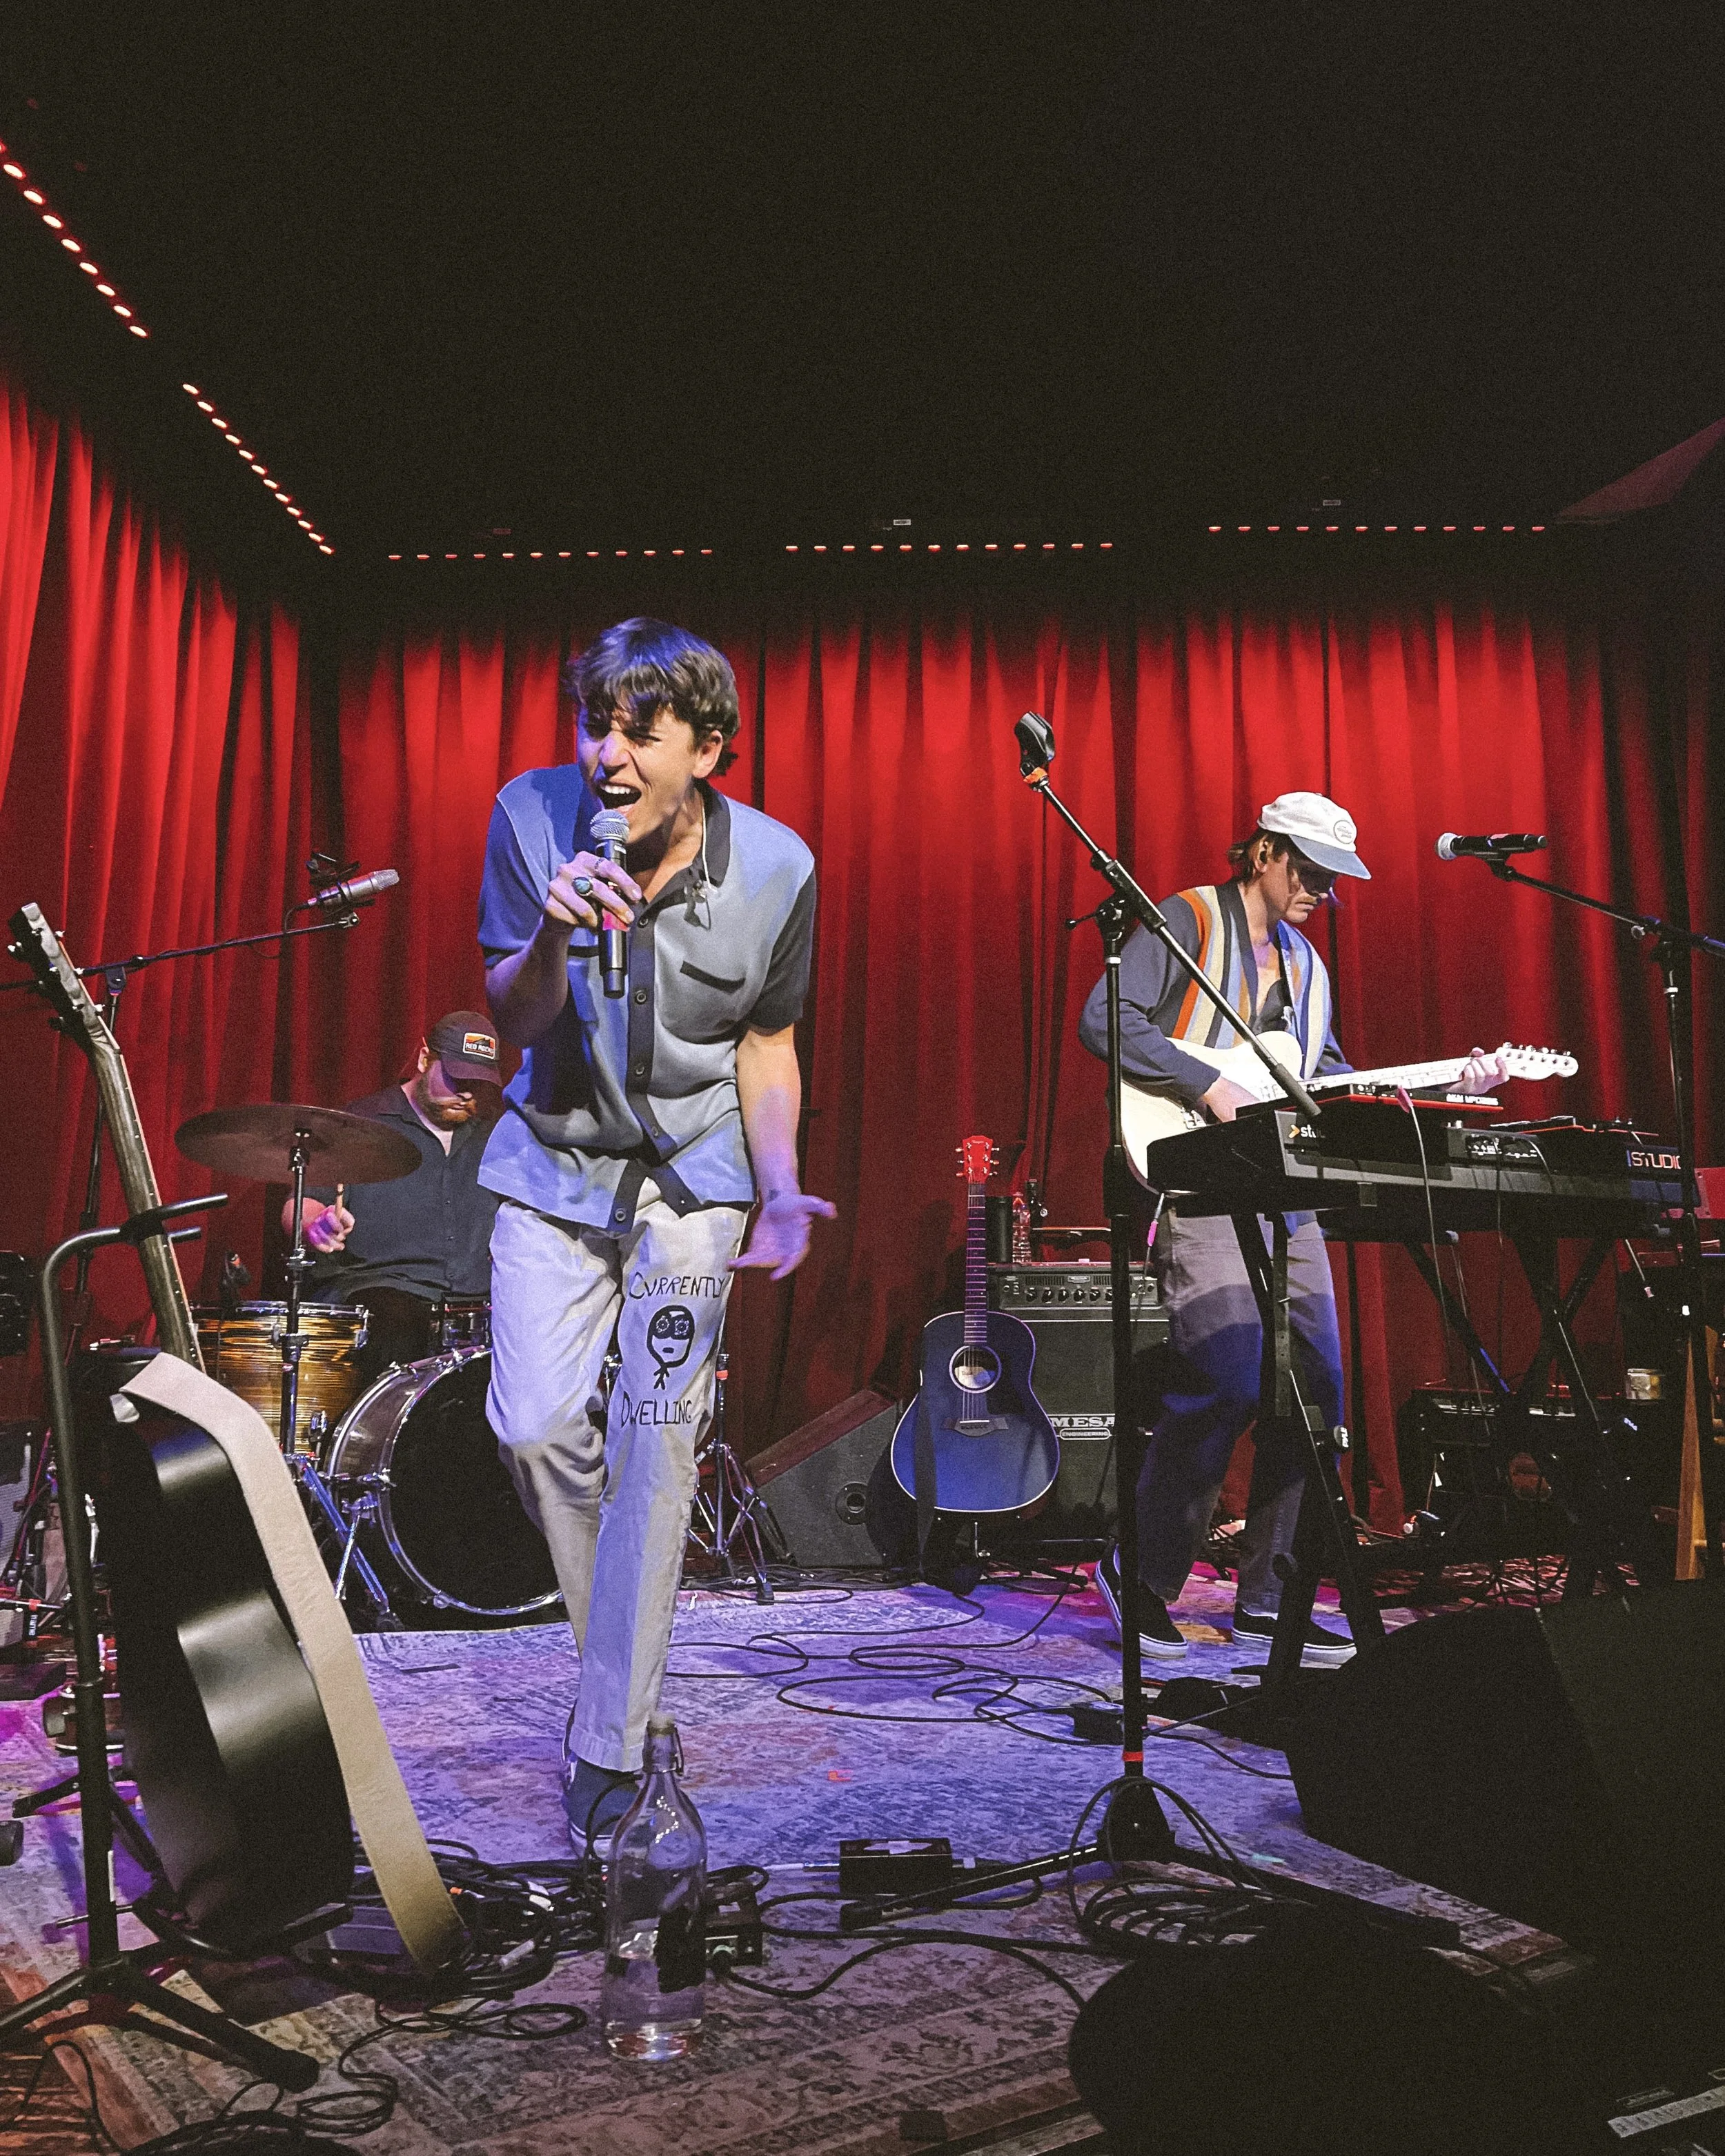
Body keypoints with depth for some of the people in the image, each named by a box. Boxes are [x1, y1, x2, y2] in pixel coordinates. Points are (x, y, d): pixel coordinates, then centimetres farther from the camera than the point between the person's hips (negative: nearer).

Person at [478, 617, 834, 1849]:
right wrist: (556, 935, -33)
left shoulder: (776, 868, -13)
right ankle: (619, 1643, 24)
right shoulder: (534, 816, -13)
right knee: (534, 1423, -5)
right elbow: (511, 1021, -12)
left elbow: (765, 1041, 0)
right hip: (556, 1156, 1)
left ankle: (613, 1737, 4)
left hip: (693, 1166, -1)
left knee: (655, 1435, -8)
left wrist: (781, 1192, -12)